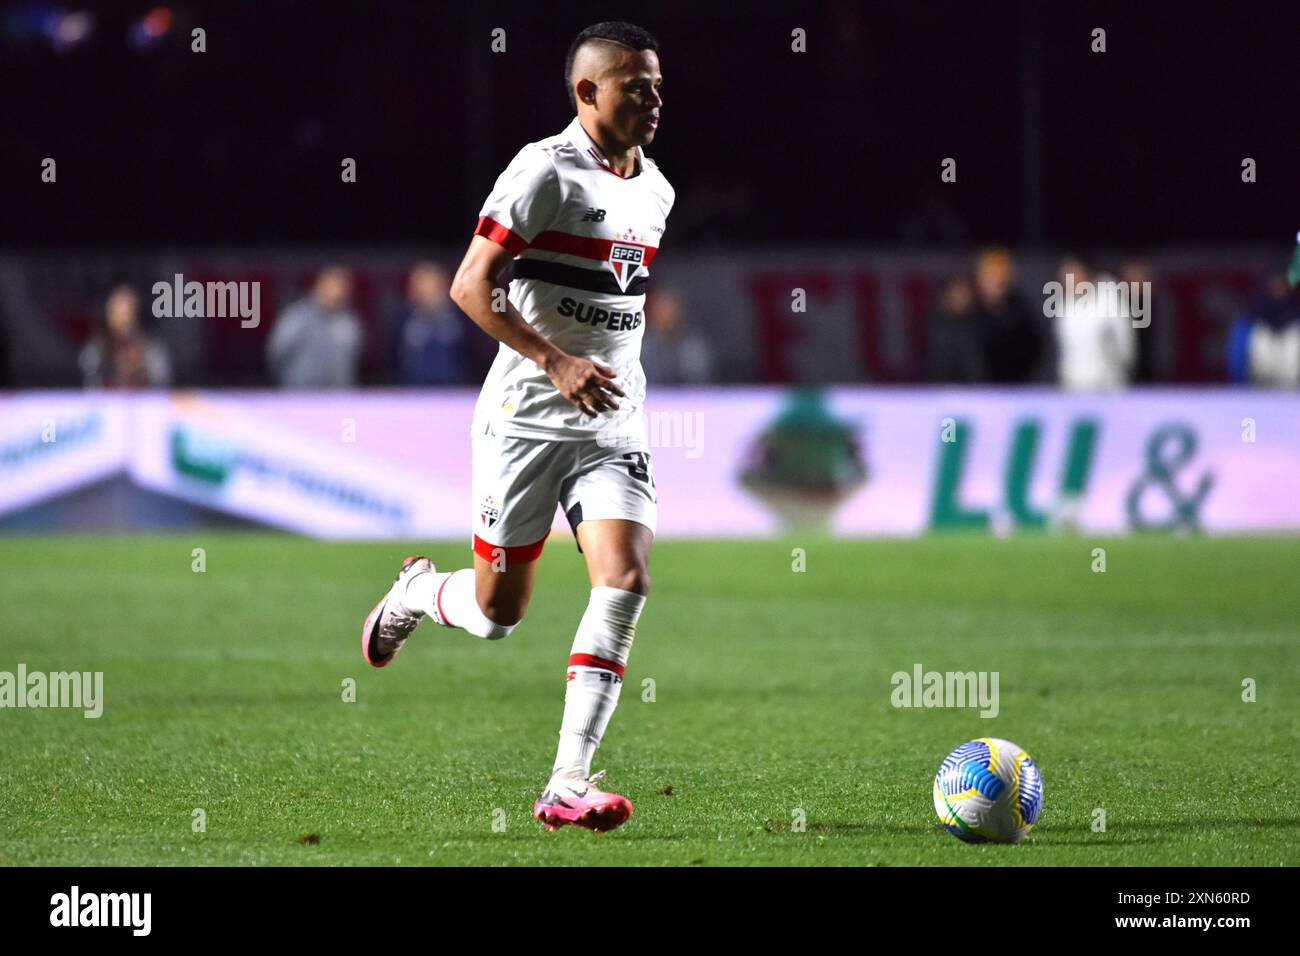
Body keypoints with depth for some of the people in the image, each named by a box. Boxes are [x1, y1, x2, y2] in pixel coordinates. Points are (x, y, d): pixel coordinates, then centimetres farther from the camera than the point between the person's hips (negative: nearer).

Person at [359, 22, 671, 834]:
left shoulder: (655, 192, 11)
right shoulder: (545, 171, -12)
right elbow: (470, 286, -16)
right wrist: (556, 362, -24)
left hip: (613, 423, 5)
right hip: (526, 419, -5)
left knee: (626, 580, -15)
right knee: (498, 610, 3)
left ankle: (569, 783, -13)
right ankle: (416, 593, 40)